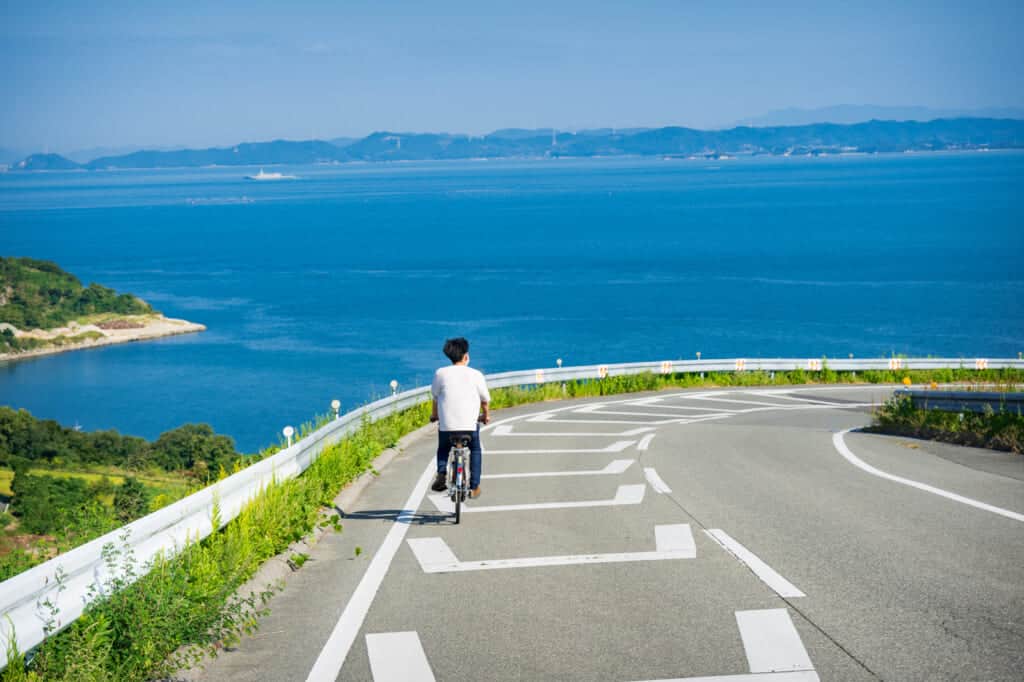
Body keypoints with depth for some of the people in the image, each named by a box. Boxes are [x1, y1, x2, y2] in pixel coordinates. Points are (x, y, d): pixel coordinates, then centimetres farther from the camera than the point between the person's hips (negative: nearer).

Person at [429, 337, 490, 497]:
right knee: (475, 451, 26)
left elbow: (435, 397, 11)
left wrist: (434, 415, 30)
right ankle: (474, 487, 19)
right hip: (470, 425, -1)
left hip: (446, 425, 1)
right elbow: (485, 400, 11)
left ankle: (441, 475, 5)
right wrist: (486, 415, 31)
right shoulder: (476, 375, 2)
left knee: (443, 448, 29)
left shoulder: (441, 373, 3)